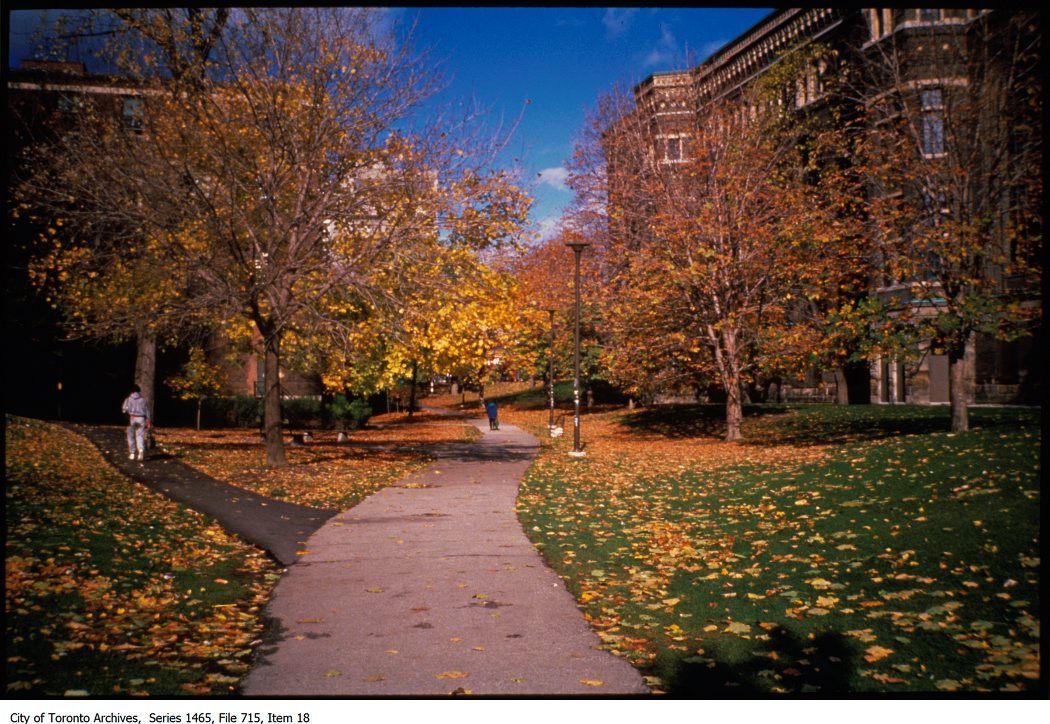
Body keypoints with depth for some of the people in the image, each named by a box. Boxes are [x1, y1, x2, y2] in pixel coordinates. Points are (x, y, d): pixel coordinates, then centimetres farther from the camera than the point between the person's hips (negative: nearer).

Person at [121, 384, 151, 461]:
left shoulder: (128, 399, 2)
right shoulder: (143, 400, 7)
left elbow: (124, 409, -7)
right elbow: (147, 411, 5)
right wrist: (148, 422, 6)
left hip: (131, 418, -1)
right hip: (141, 419, 1)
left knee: (131, 436, 10)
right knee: (140, 436, 0)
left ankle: (132, 453, 15)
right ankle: (141, 450, -23)